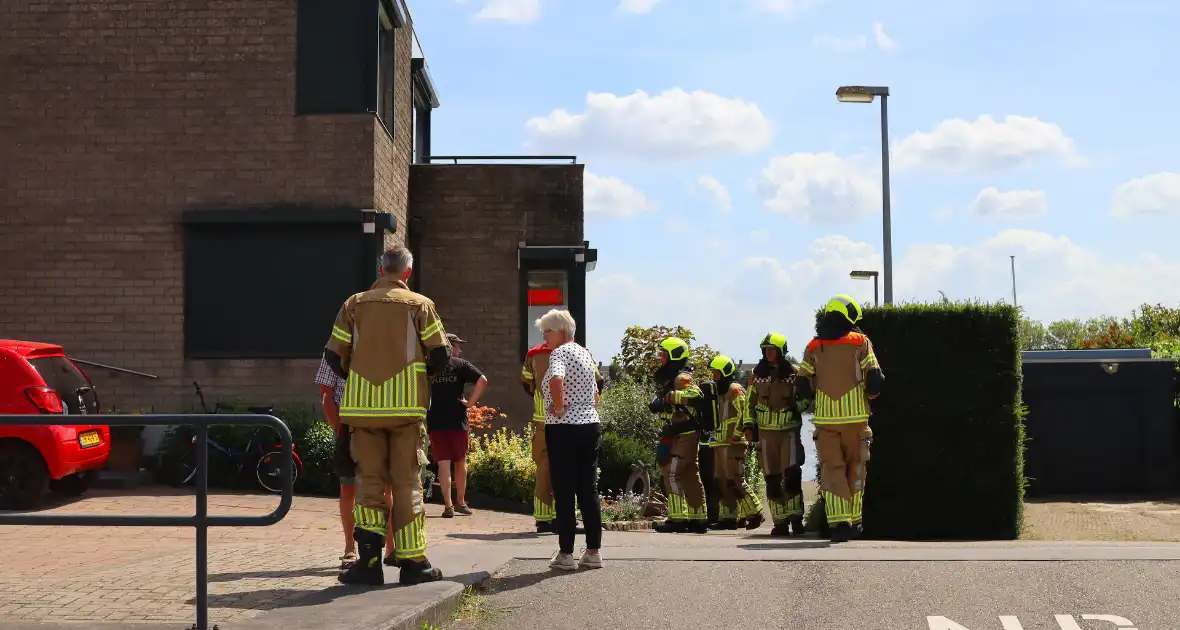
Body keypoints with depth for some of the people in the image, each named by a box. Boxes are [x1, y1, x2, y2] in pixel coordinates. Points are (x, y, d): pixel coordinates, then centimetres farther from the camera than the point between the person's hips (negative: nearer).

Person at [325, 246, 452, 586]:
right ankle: (412, 562, 8)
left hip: (362, 405, 2)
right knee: (406, 482, 5)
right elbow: (441, 355, -4)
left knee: (369, 480, 9)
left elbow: (334, 356, 4)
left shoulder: (354, 304, 7)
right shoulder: (420, 305, 2)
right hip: (406, 405, -1)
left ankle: (369, 557, -4)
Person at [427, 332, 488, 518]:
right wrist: (470, 402, -6)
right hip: (457, 421, -1)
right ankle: (460, 502, 25)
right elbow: (482, 380, -12)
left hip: (434, 421, 2)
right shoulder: (461, 364, 0)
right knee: (460, 461, 15)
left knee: (443, 463, 1)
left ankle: (448, 506, -5)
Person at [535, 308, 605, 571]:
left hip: (564, 429, -7)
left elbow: (556, 380, -31)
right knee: (589, 488, 9)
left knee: (564, 491, -2)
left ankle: (566, 554, 0)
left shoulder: (560, 352, -10)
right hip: (591, 425, 8)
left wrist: (558, 407, -18)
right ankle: (594, 551, 11)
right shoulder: (586, 354, 16)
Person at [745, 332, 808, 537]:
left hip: (789, 430, -3)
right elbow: (751, 402, 15)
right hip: (766, 431, 3)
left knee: (791, 474, -13)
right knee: (772, 479, 3)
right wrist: (749, 425, 8)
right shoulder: (758, 374, 8)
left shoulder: (793, 373, 0)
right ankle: (780, 522, 10)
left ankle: (796, 518, -5)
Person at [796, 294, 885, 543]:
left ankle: (838, 523, -10)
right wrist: (867, 396, 15)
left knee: (831, 470, 2)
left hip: (825, 419, 1)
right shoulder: (860, 342, -2)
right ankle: (853, 522, 19)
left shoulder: (814, 347, 4)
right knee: (854, 469, 13)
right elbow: (875, 381, -6)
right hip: (855, 417, -1)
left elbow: (804, 387, 4)